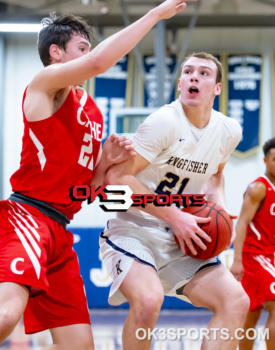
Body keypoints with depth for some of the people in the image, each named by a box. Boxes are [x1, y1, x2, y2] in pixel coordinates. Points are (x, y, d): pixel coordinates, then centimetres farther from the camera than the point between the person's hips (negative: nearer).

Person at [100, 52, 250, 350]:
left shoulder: (229, 131, 2)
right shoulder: (164, 122, -19)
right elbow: (116, 176, -20)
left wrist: (219, 207, 3)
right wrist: (174, 216, -22)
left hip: (182, 238, 7)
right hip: (135, 229, -6)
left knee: (236, 301, -9)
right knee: (148, 299, -34)